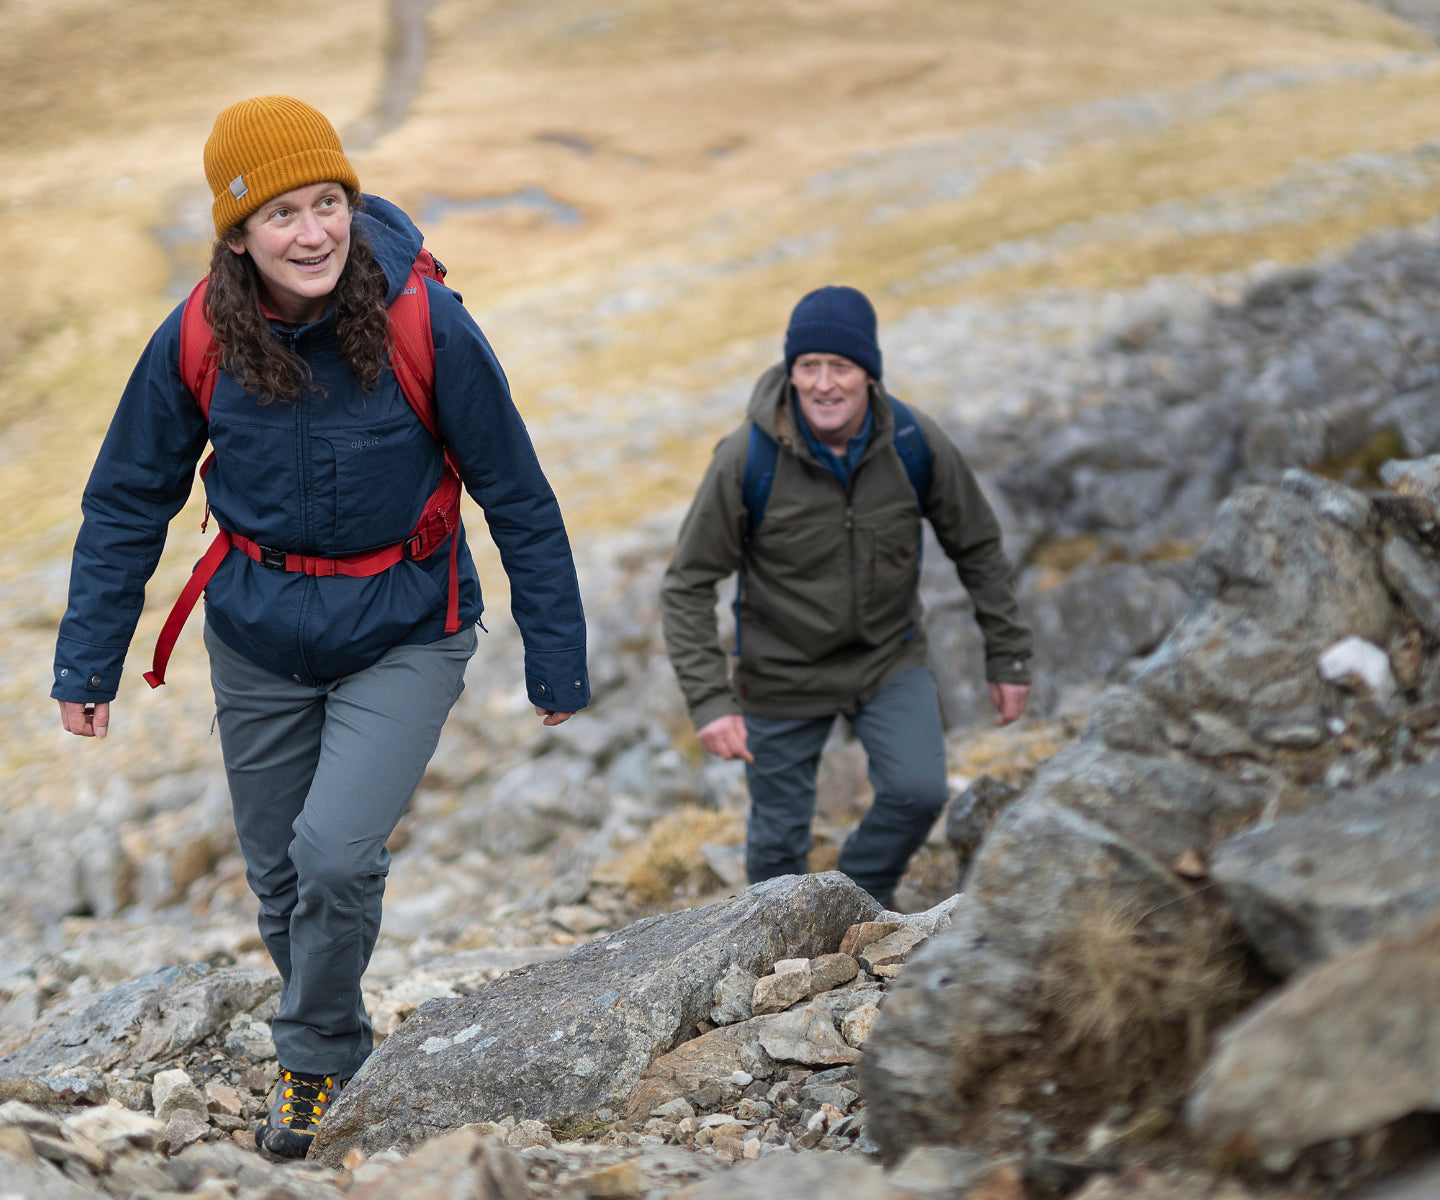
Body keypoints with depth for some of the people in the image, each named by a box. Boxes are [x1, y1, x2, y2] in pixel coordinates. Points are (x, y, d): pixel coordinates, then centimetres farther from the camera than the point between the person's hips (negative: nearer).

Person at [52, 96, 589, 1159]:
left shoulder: (427, 328, -20)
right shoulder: (197, 342, -12)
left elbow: (519, 502, -11)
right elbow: (128, 503, 1)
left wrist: (559, 664, -7)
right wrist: (88, 662, 1)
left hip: (402, 634, -3)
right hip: (257, 638, 3)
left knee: (336, 855, -19)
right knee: (277, 873, 14)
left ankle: (314, 1061, 9)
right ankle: (334, 1045, 41)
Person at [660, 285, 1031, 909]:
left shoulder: (917, 445, -15)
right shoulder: (747, 460, -22)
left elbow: (978, 547, 0)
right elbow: (687, 585, -16)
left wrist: (1008, 657, 1)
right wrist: (709, 699, -25)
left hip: (890, 658, 2)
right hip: (783, 675, -1)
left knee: (919, 790, -17)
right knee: (779, 835, 8)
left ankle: (864, 888, 15)